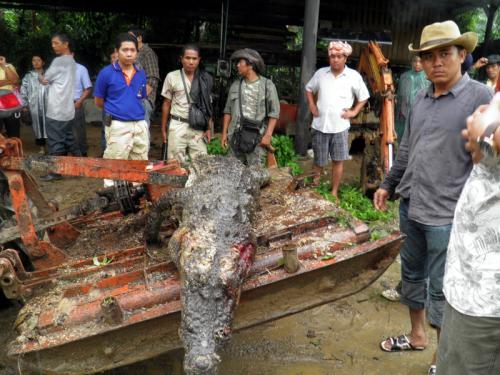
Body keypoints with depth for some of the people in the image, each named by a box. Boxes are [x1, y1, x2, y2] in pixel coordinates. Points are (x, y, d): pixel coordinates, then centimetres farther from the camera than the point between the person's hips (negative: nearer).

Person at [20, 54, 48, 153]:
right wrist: (24, 105, 1)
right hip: (34, 106, 1)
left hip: (47, 104, -1)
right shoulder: (28, 76, 10)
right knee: (37, 125, 4)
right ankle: (42, 148, 13)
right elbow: (23, 91, 8)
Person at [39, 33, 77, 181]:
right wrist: (46, 79, 3)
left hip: (56, 110, -9)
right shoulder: (71, 61, 13)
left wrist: (40, 77, 13)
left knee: (55, 141, -3)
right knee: (68, 139, 14)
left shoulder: (59, 61, -15)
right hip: (67, 109, 9)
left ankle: (56, 171, 3)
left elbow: (43, 80, -6)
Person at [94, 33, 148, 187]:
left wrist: (133, 109, 10)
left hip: (140, 125, 5)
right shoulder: (106, 73, -5)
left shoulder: (141, 74, 8)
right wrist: (115, 109, 9)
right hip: (118, 126, -5)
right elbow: (99, 102, 3)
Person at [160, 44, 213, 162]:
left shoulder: (205, 79, 4)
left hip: (198, 127, 1)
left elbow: (208, 106, 9)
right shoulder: (172, 77, 1)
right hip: (177, 126, -1)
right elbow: (166, 104, 6)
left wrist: (208, 128, 3)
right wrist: (163, 129, 4)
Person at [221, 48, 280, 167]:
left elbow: (274, 113, -4)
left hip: (257, 137, -4)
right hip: (235, 136, 4)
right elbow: (228, 111, 15)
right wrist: (224, 133, 9)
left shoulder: (267, 85, -1)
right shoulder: (235, 85, 12)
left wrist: (268, 135, -12)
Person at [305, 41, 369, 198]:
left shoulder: (354, 76, -2)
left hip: (340, 126, -1)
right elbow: (309, 89, 19)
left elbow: (364, 97, 8)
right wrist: (312, 106, 8)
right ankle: (314, 185, 35)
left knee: (338, 160, 2)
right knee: (319, 160, 10)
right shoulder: (320, 73, 3)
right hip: (320, 125, 1)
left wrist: (354, 111, -2)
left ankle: (334, 192, 15)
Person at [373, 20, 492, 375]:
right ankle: (417, 335, 41)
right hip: (409, 206, 7)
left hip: (447, 215, -6)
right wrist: (388, 184, 21)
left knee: (442, 289, 4)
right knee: (412, 274, 19)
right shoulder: (421, 98, 10)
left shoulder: (481, 97, -10)